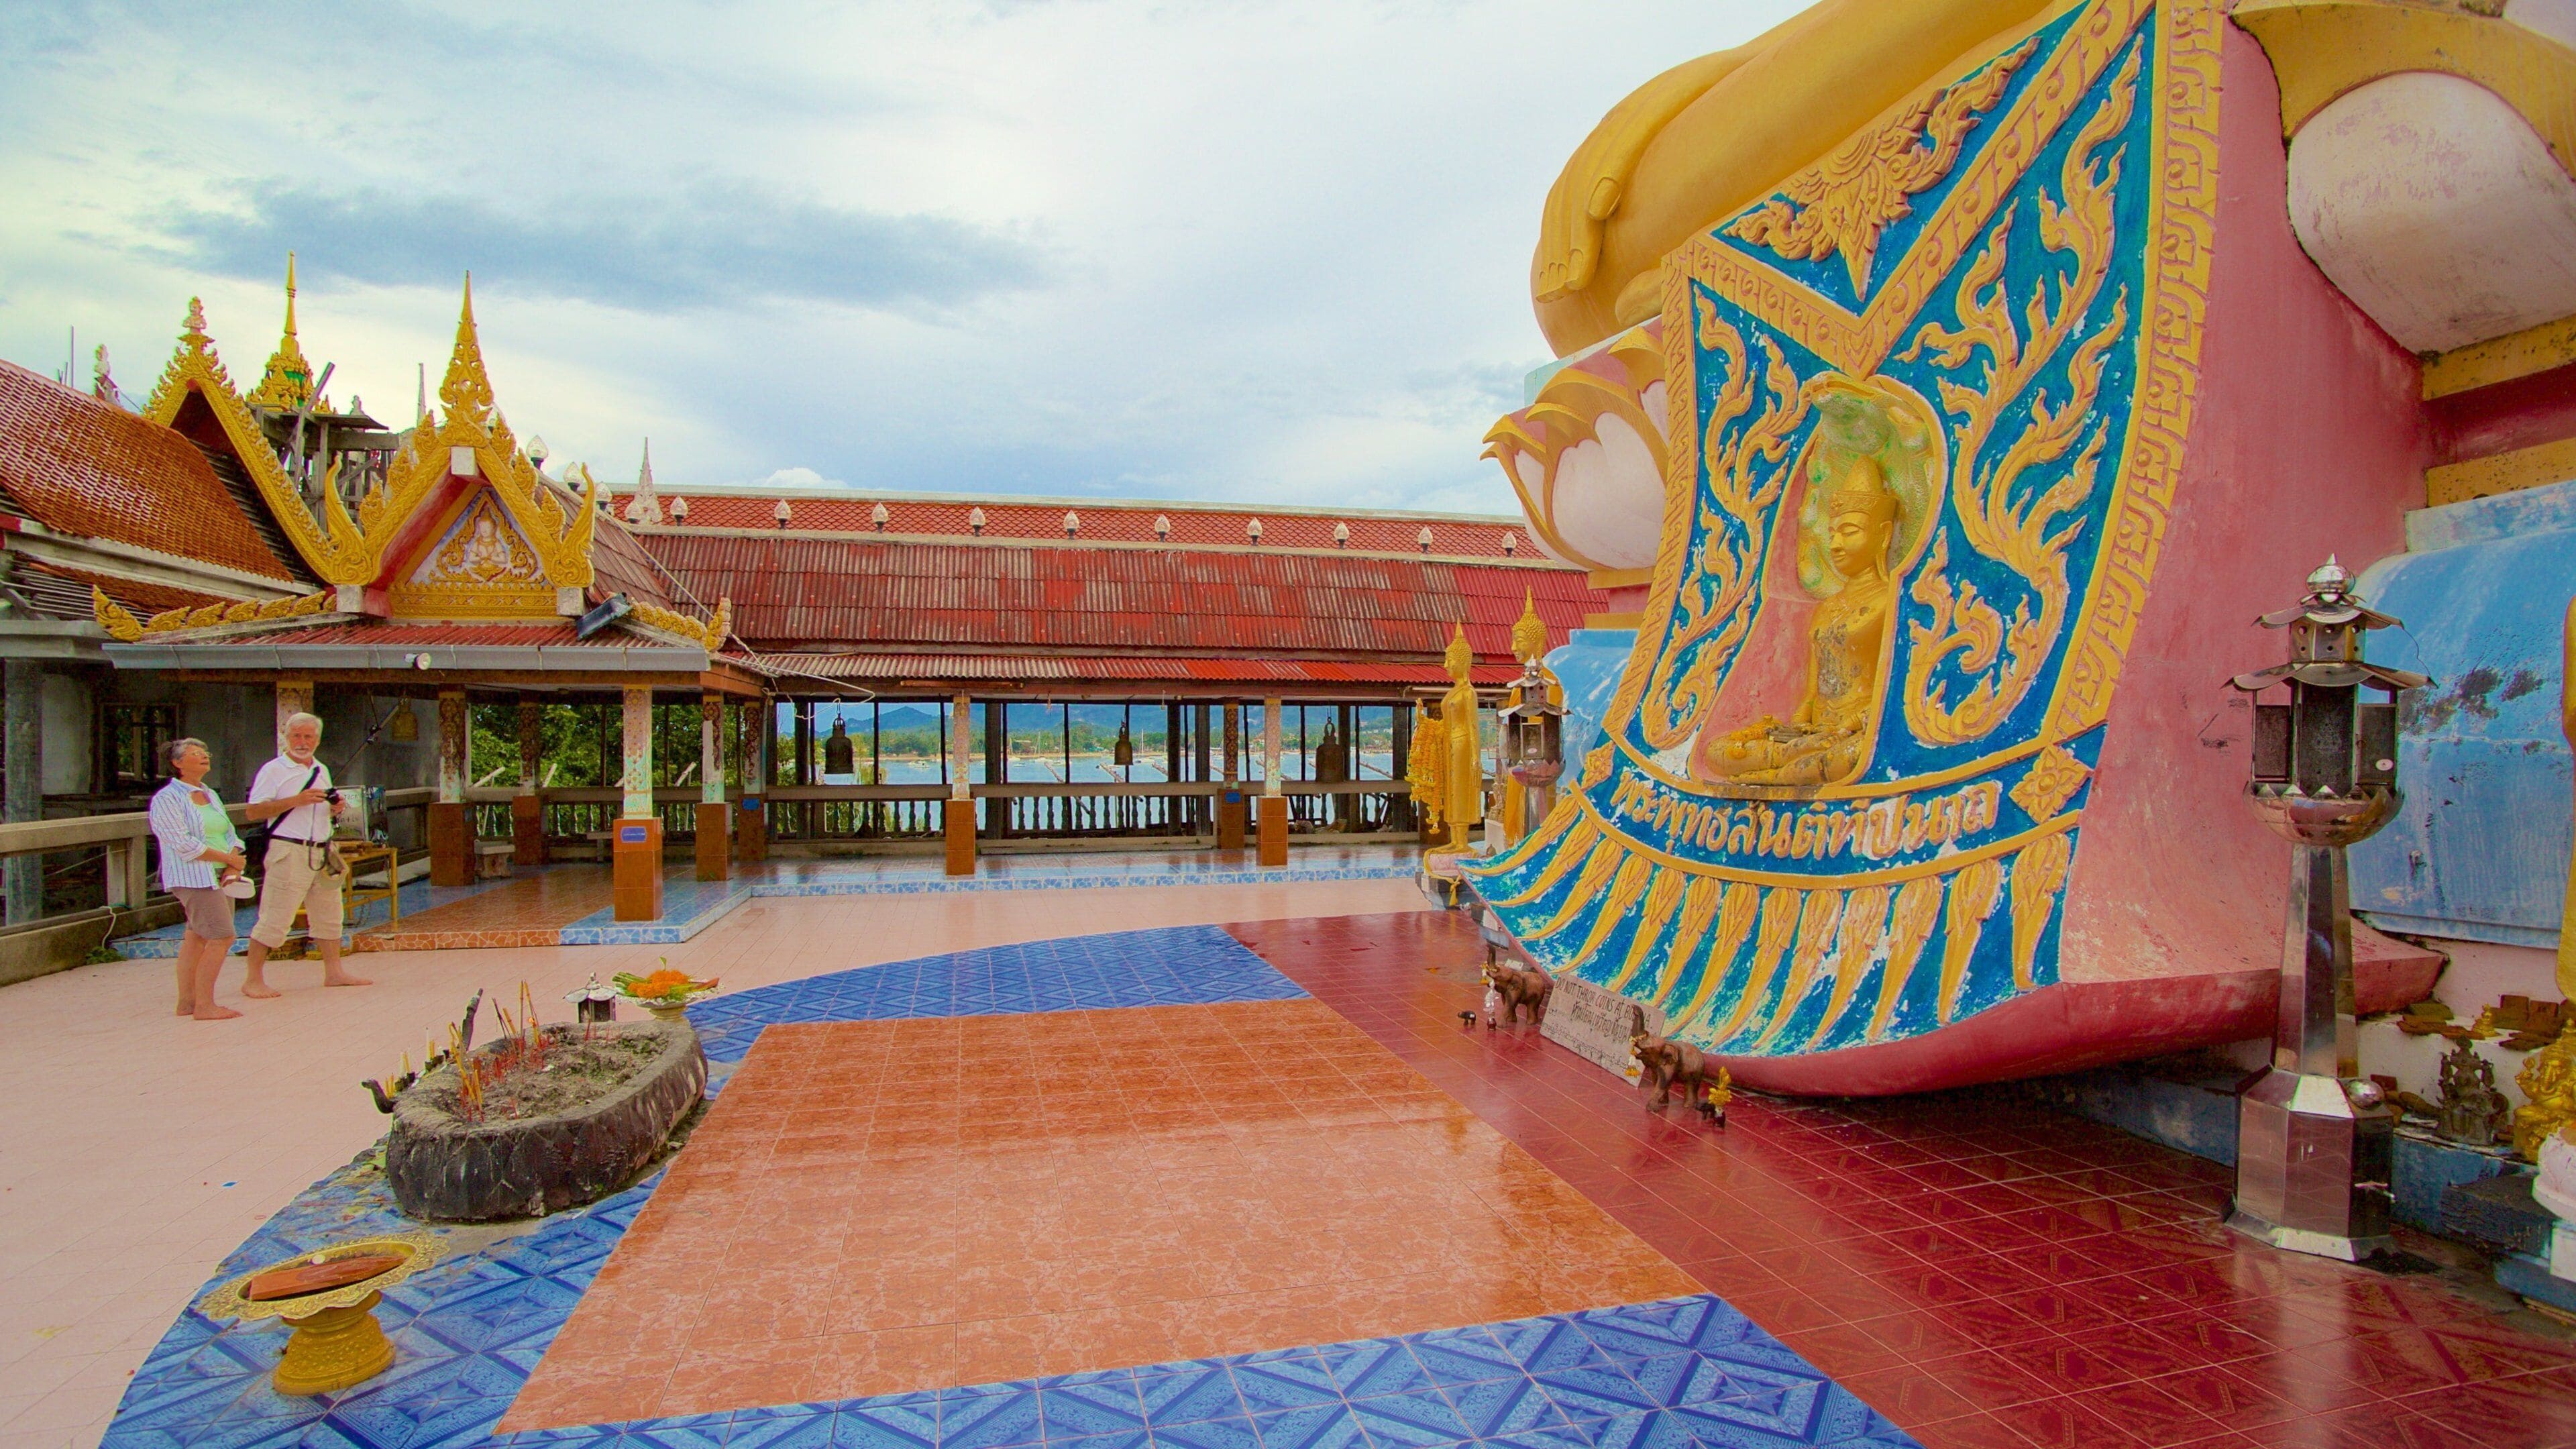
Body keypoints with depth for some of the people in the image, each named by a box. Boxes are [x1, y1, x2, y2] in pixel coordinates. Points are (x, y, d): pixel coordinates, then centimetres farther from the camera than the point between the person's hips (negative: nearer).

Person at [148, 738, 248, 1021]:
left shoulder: (211, 796, 18)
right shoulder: (167, 799, -7)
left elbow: (230, 835, 16)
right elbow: (184, 844, -15)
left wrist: (234, 864, -2)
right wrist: (229, 858, -14)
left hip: (220, 878, 8)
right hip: (194, 878, -8)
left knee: (196, 939, 10)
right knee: (221, 938, -12)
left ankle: (187, 1002, 15)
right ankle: (204, 1005, -7)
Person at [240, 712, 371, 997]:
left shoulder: (322, 770, 16)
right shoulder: (273, 770, -5)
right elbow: (253, 811, -12)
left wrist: (335, 808, 3)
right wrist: (295, 801, -21)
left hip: (322, 853, 7)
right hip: (289, 853, -7)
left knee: (329, 915, 12)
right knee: (275, 918, -6)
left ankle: (334, 973, 20)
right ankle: (253, 979, 3)